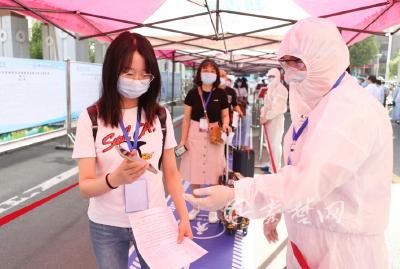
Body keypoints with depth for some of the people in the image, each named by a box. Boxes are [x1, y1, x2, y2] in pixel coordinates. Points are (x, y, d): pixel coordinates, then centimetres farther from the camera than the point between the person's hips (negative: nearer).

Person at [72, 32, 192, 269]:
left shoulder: (161, 115, -5)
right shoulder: (91, 118, -12)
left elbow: (171, 173, 1)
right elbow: (85, 187, -13)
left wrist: (184, 217, -7)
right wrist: (115, 179, -33)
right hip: (106, 227, -1)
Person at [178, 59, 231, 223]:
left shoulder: (221, 94, -2)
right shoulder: (193, 93, -2)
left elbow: (225, 115, 6)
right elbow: (186, 117, 1)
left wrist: (225, 124, -16)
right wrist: (183, 139, -2)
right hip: (195, 135, 1)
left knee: (213, 173, 5)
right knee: (194, 173, 7)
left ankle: (213, 208, 24)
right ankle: (196, 206, 28)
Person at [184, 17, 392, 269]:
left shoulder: (355, 111, -24)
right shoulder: (313, 103, 6)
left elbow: (310, 179, -34)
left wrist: (233, 195, -34)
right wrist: (276, 210, 10)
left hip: (343, 244, -7)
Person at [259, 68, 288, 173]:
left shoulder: (281, 89, -12)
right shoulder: (270, 88, 18)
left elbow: (278, 107, -19)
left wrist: (267, 117, -18)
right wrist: (263, 115, 6)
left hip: (277, 119, -9)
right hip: (269, 119, 9)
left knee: (275, 144, -7)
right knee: (270, 143, 14)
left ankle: (274, 169, -4)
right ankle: (270, 164, 24)